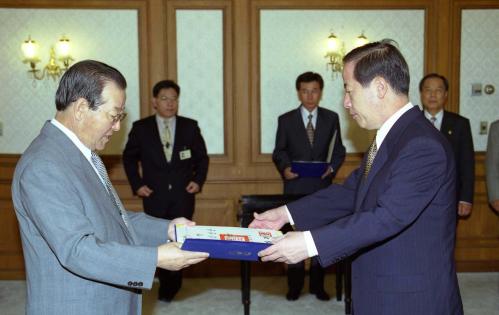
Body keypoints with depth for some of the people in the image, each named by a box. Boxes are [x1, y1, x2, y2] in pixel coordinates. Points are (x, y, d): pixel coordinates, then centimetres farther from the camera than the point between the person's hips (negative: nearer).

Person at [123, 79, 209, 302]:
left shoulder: (190, 127, 4)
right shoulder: (141, 128, 1)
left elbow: (202, 157, 12)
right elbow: (129, 158, 10)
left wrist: (198, 180, -1)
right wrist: (136, 184, 0)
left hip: (183, 194, 0)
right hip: (154, 196, 0)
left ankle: (169, 286, 20)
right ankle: (168, 283, 26)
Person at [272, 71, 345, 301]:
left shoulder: (331, 118, 8)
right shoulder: (286, 120, 5)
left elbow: (339, 151, 9)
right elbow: (279, 152, 6)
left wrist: (332, 167, -10)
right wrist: (284, 168, -13)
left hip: (322, 187, 1)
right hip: (295, 187, -1)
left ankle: (317, 284, 18)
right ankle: (295, 284, 15)